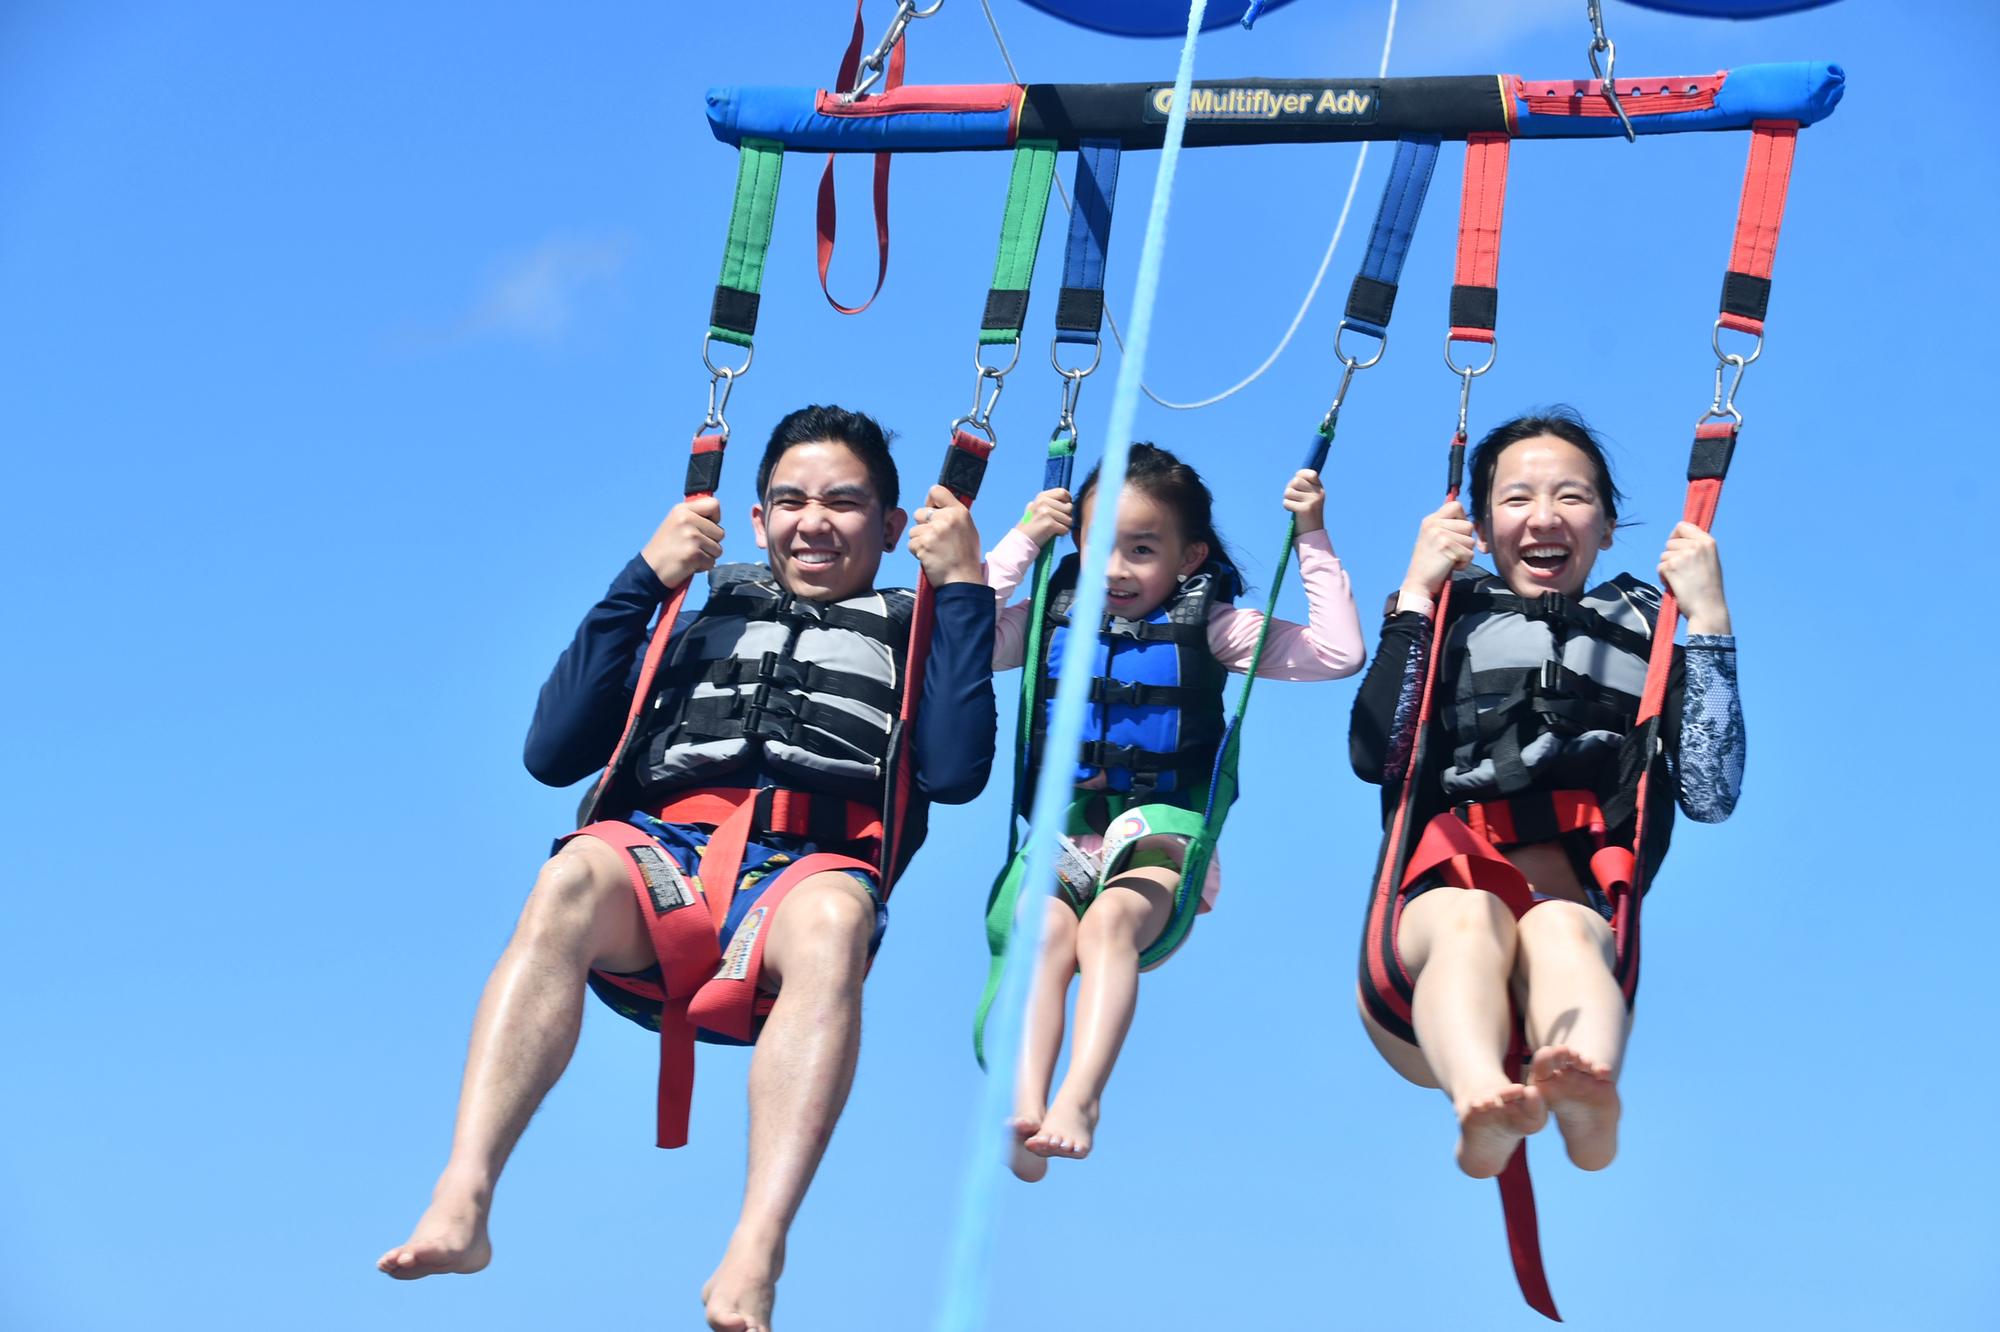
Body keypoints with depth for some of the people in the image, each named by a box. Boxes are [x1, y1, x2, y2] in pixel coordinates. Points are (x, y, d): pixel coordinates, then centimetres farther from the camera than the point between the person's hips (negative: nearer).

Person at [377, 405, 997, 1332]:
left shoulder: (911, 637, 28)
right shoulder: (702, 619, 30)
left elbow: (954, 772, 5)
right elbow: (553, 754, 16)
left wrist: (964, 588, 8)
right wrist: (642, 580, 15)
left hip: (812, 865, -1)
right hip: (662, 853, 2)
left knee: (833, 917, -39)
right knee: (576, 872, -35)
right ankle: (460, 1204, -47)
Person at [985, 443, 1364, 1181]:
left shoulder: (1210, 627, 7)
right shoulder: (1053, 617, 14)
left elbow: (1339, 652, 2)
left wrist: (1313, 541, -1)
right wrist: (1020, 543, 3)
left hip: (1160, 845, -2)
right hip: (1063, 840, 2)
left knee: (1110, 921, -35)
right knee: (1047, 928, -32)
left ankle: (1080, 1098, -49)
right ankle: (1024, 1108, -47)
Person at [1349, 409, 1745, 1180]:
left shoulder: (1644, 632, 23)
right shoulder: (1451, 619, 21)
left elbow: (1711, 796, 8)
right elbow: (1375, 758, 2)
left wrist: (1708, 620, 6)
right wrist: (1415, 594, 6)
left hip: (1584, 914, 0)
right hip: (1433, 908, 0)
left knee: (1560, 926, -36)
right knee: (1472, 917, -36)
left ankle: (1587, 1098, -70)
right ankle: (1480, 1103, -68)